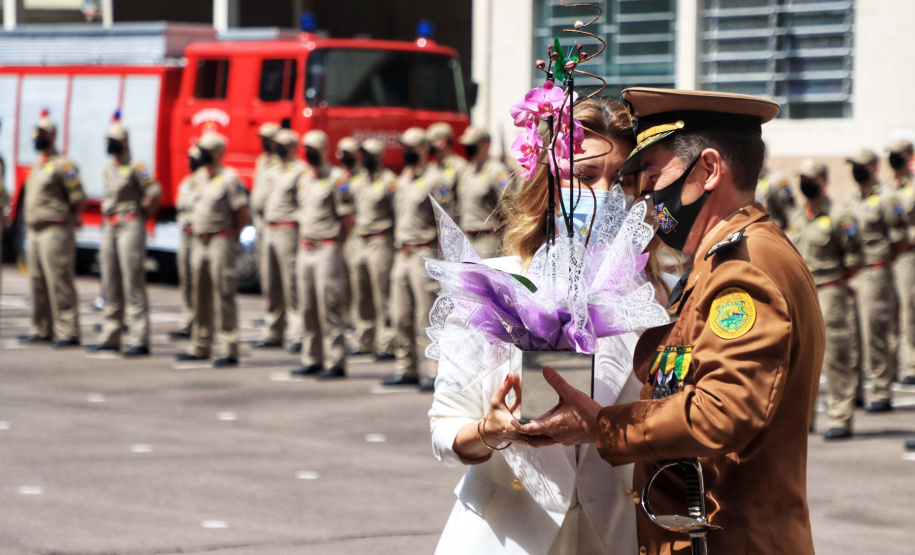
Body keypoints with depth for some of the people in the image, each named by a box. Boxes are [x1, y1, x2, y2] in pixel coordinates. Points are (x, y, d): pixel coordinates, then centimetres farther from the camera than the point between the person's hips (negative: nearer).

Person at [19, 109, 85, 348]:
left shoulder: (62, 165, -10)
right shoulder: (37, 166, 18)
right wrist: (29, 226, 19)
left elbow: (79, 198, -14)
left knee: (60, 283, -10)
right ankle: (42, 330, 18)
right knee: (38, 282, 11)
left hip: (54, 231, -9)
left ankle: (68, 332, -10)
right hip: (34, 232, 9)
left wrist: (68, 219, -4)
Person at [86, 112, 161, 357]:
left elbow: (154, 192, -18)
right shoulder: (109, 169, 16)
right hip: (109, 228, 9)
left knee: (133, 286, -10)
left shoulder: (136, 167, -10)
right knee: (111, 286, 11)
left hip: (130, 227, -9)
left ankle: (139, 341, -10)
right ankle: (110, 337, 17)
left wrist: (143, 215, -7)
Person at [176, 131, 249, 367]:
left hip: (221, 241, -8)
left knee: (223, 296, -9)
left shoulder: (229, 178, -11)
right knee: (201, 297, 13)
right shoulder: (199, 177, 13)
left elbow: (243, 214, -11)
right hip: (199, 242, 8)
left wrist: (233, 235, -1)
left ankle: (228, 350, -8)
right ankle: (200, 347, 21)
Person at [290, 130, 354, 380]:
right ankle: (312, 359, 16)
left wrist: (334, 244, -1)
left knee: (329, 308, -8)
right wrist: (303, 243, 16)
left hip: (328, 249, -8)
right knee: (308, 308, 9)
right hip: (305, 249, 8)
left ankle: (335, 363, -6)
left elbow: (347, 219, -8)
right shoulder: (304, 179, 15)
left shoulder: (337, 178, -8)